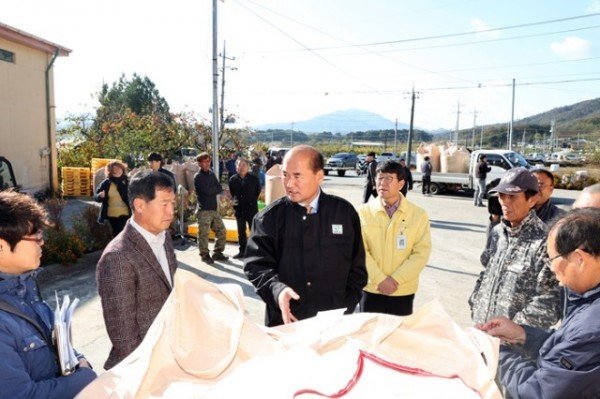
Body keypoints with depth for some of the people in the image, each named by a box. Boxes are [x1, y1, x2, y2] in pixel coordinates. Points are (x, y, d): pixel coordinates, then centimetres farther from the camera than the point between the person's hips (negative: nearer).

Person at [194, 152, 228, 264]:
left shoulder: (211, 174, 14)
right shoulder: (198, 177, -7)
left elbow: (220, 188, 5)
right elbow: (207, 191, -19)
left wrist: (211, 189, -11)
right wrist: (215, 188, -2)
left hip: (214, 208, 7)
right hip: (204, 210, -7)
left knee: (222, 231, 8)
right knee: (204, 234, -3)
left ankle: (217, 253, 20)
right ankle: (205, 255, 12)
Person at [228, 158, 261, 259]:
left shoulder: (254, 179, -9)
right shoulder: (233, 179, -1)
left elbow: (258, 191, 6)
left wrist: (252, 201, 6)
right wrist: (236, 201, 8)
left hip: (251, 208, -3)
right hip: (239, 209, 4)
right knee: (241, 231, 13)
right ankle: (242, 251, 24)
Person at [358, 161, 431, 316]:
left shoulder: (418, 214, -4)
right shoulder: (364, 212, -4)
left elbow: (422, 253, -7)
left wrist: (396, 279, -15)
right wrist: (379, 279, -15)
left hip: (403, 292, 0)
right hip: (371, 289, 0)